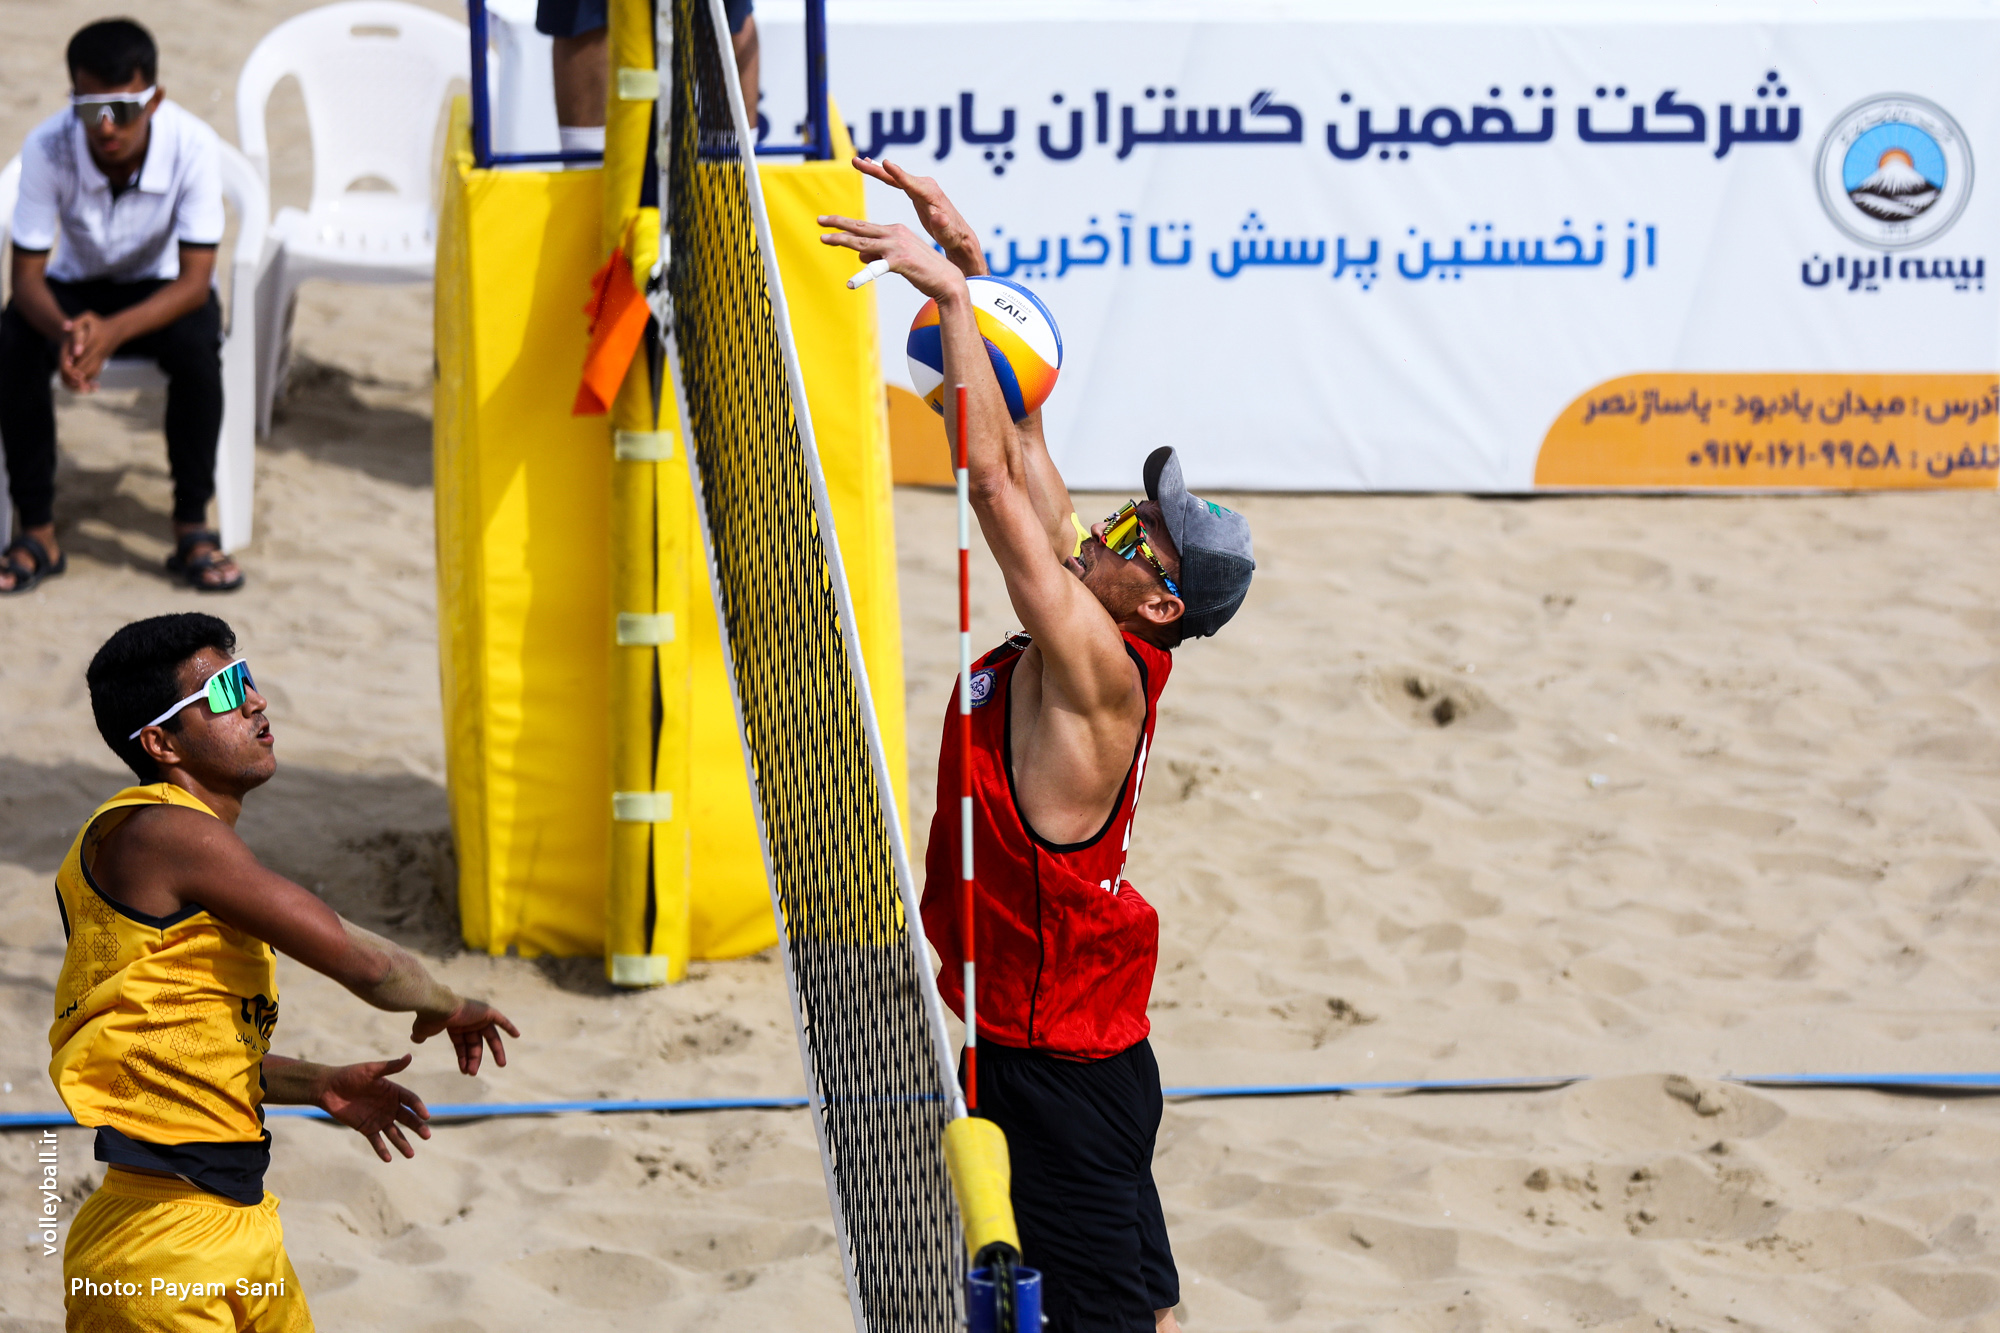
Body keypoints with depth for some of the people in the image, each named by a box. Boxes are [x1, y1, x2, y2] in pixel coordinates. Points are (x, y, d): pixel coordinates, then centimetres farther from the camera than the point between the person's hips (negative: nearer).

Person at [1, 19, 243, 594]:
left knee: (196, 346, -33)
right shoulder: (48, 148, -25)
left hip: (163, 290, -1)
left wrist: (113, 330, -44)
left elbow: (194, 283, -27)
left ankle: (192, 529, -19)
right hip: (78, 286, 1)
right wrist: (63, 330, -43)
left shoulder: (192, 146, -28)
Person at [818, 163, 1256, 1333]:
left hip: (1058, 1050, -10)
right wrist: (971, 267, 3)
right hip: (1058, 1031, 10)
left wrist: (952, 299, -24)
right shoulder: (1088, 640, 4)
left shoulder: (1097, 663, -20)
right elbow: (1023, 455, 7)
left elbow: (995, 478, -25)